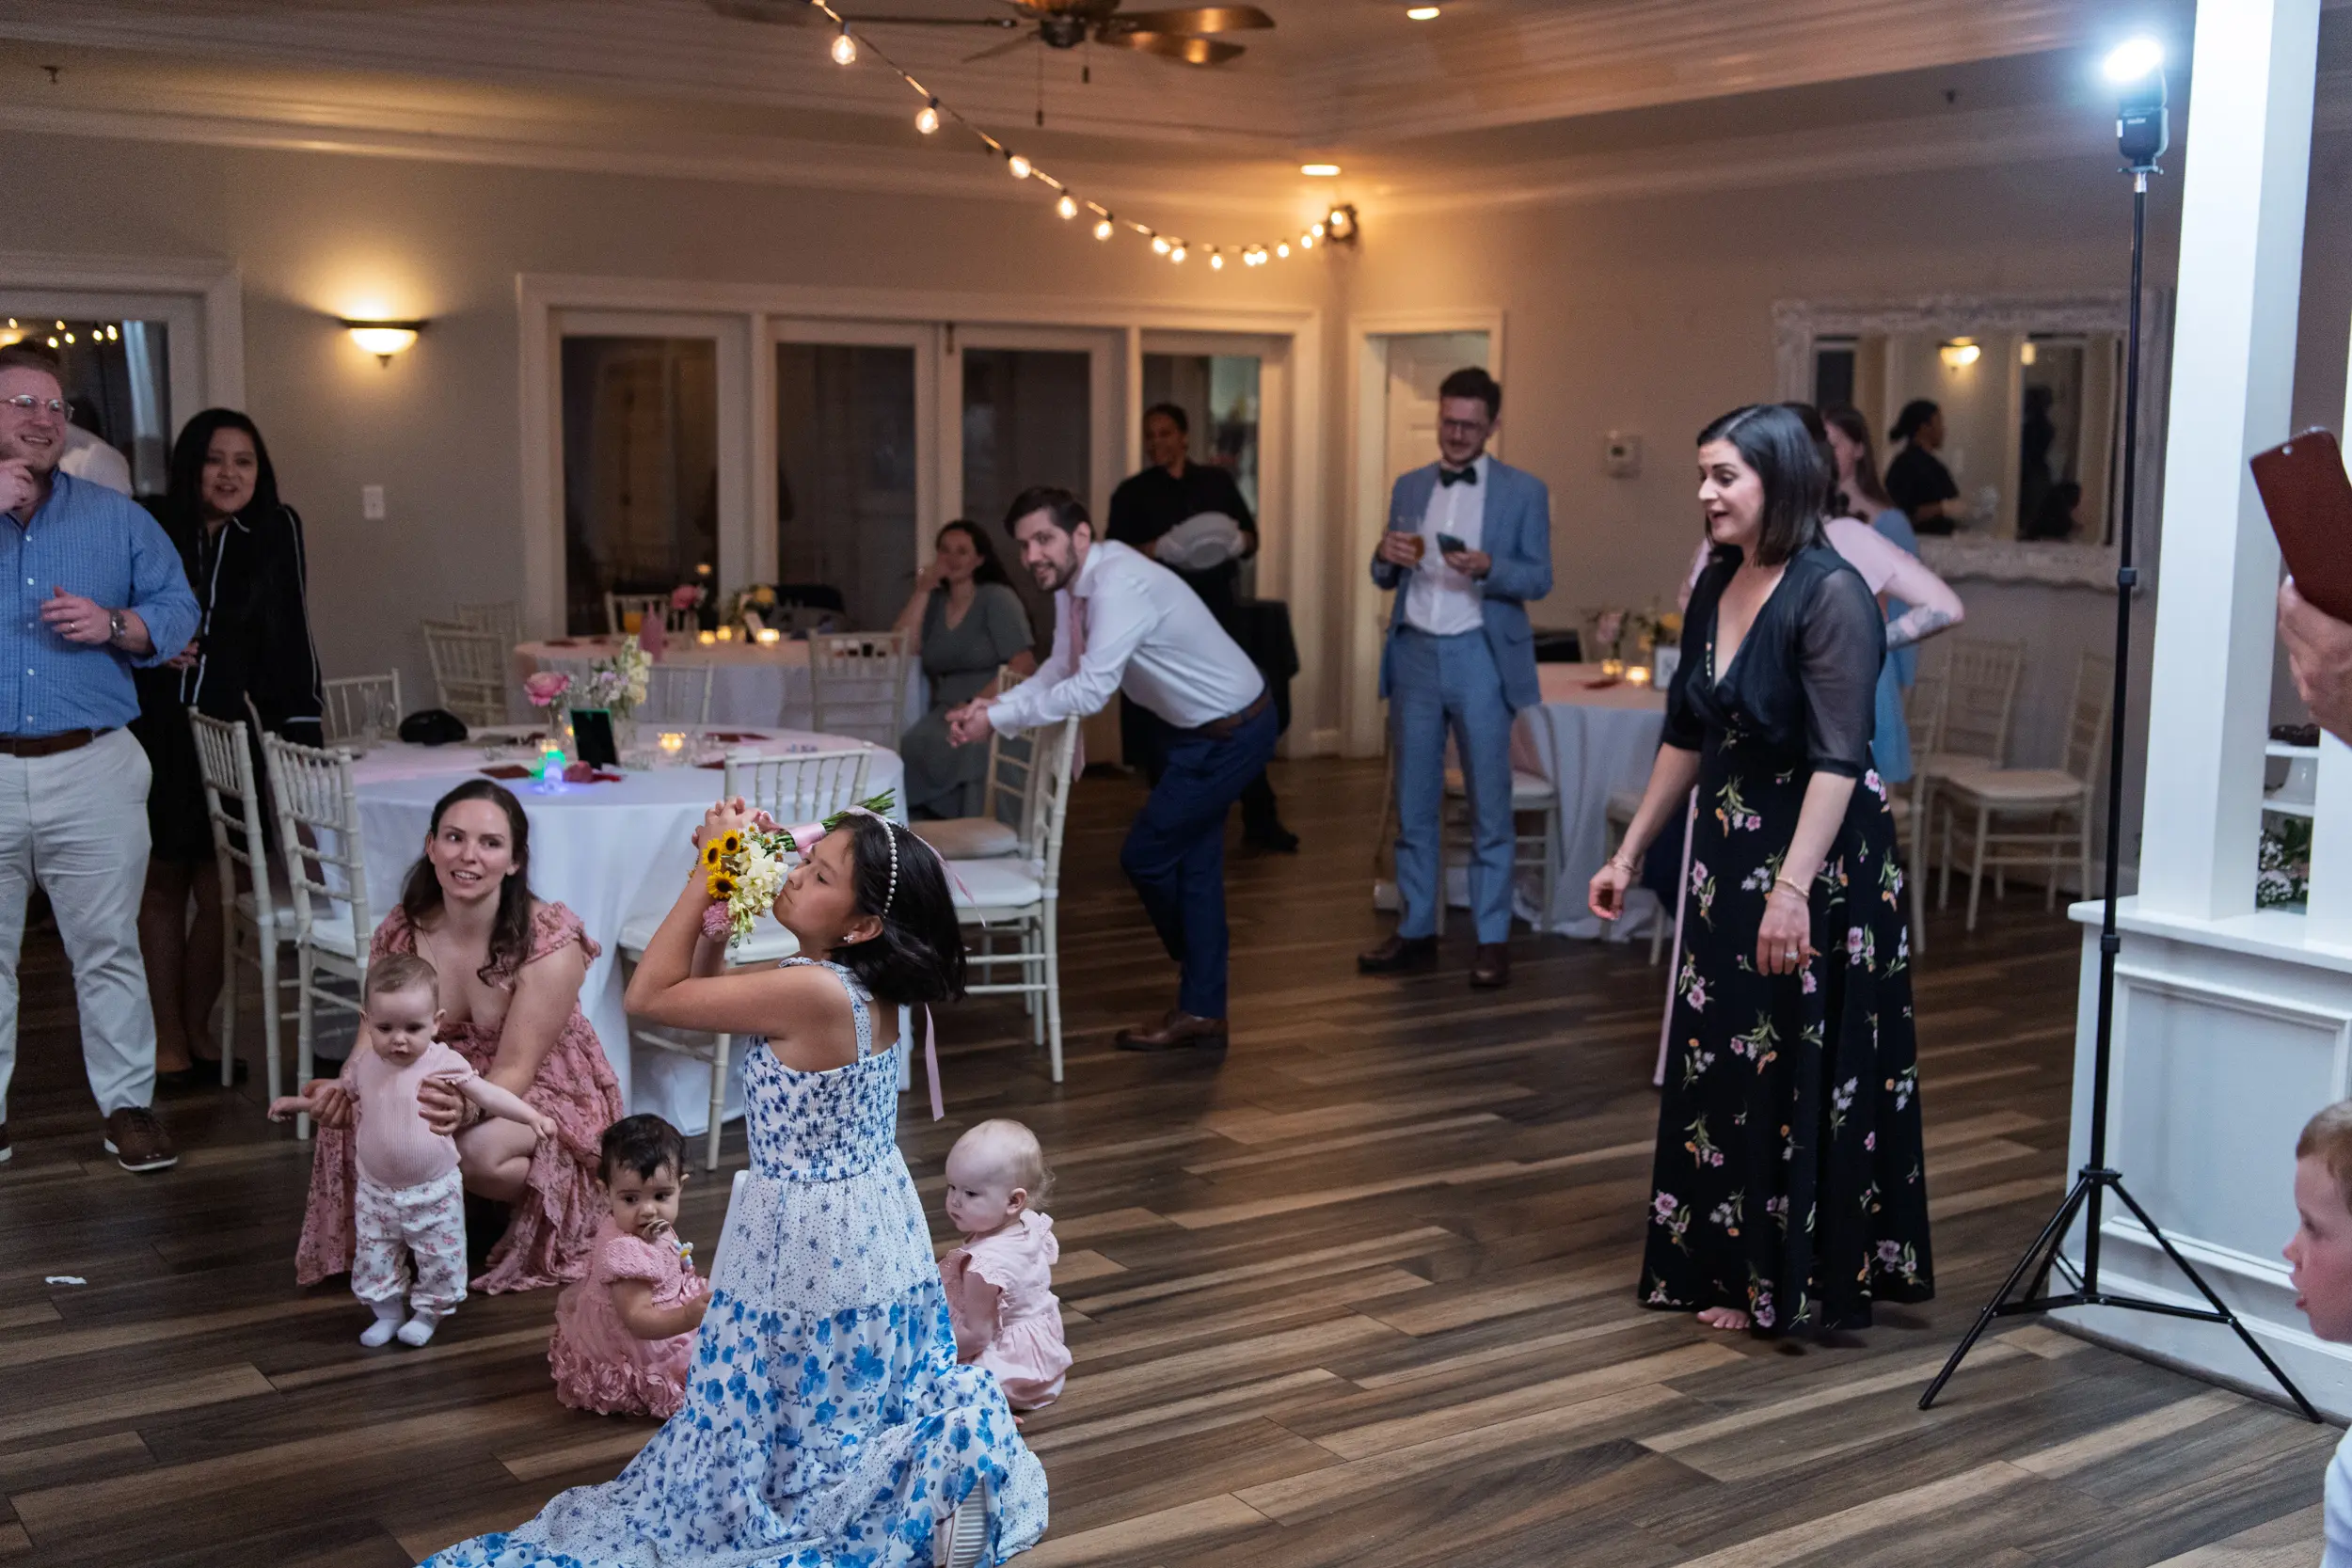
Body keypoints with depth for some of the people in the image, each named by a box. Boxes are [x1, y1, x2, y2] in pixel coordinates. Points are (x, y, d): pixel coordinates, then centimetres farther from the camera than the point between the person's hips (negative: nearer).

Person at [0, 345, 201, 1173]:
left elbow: (178, 610, 7)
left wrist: (115, 625, -13)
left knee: (109, 947, 3)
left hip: (91, 769, 0)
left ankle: (128, 1104, 12)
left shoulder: (118, 517, 10)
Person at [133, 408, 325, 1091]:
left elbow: (288, 637, -4)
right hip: (152, 733, 0)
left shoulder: (276, 531, -3)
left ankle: (195, 1034, 19)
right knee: (162, 886, 7)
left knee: (216, 891, 3)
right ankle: (167, 1041, 16)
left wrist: (302, 724, -9)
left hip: (226, 733, 0)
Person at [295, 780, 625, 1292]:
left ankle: (546, 1211, 0)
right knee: (357, 1125, -24)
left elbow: (512, 1072, -25)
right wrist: (345, 1090, -31)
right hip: (449, 1087, 5)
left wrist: (463, 1109, -48)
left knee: (477, 1150, -35)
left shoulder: (550, 940, -23)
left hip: (543, 1092, -4)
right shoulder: (401, 934, -9)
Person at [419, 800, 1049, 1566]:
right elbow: (703, 984, 10)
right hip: (875, 1234, 9)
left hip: (808, 1246, -9)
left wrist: (707, 874, -18)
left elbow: (650, 996, -18)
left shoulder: (809, 992, -29)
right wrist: (725, 889, -2)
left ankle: (937, 1483, -4)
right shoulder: (866, 986, -2)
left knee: (760, 1449, 8)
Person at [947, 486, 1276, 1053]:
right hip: (1195, 726, 10)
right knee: (1192, 865, 14)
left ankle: (1199, 1010, 22)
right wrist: (997, 704, -13)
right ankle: (1202, 1012, 24)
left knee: (1146, 856, -2)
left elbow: (1090, 691, -36)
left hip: (1230, 732, -10)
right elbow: (1061, 668, 4)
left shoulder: (1118, 584, -31)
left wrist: (997, 718, -30)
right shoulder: (1071, 583, -1)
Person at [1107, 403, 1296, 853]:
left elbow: (1251, 537, 11)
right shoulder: (1132, 492, 7)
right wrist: (1157, 549, -19)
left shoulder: (1218, 481, 12)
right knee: (1163, 722, 1)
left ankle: (1260, 820, 6)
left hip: (1218, 611, 1)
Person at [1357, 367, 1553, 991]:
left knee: (1488, 804, 0)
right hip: (1415, 653, 4)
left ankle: (1493, 942, 6)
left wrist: (1487, 568, -20)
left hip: (1480, 656, -3)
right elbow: (1385, 579, 13)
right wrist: (1387, 557, -10)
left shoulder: (1524, 491, 2)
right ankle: (1416, 933, 16)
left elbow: (1539, 579, -1)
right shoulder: (1409, 487, 12)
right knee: (1414, 803, 7)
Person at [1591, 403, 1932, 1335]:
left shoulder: (1830, 594, -16)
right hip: (1727, 854, 8)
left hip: (1819, 860, -8)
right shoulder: (1715, 587, 7)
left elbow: (1837, 758, -22)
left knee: (1802, 1073, 1)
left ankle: (1796, 1282, 14)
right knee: (1718, 1065, 12)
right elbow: (1686, 736, 15)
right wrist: (1629, 855, 16)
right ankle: (1728, 1269, 25)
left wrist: (1792, 886, -29)